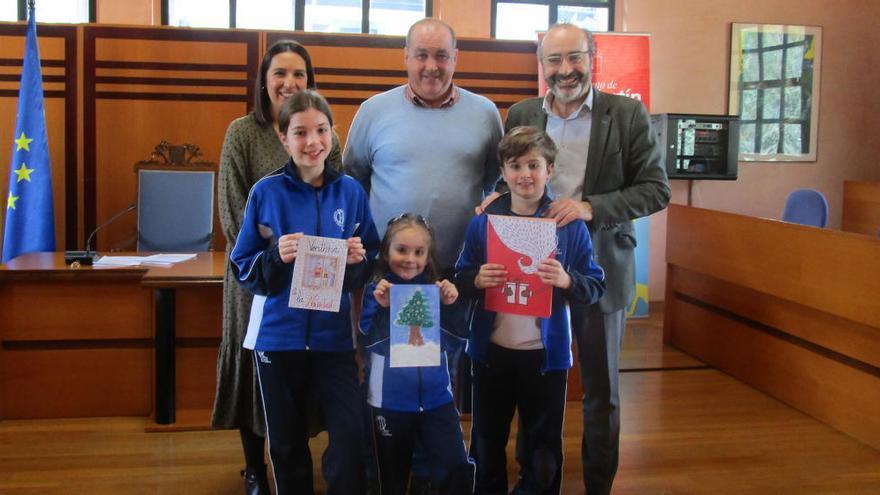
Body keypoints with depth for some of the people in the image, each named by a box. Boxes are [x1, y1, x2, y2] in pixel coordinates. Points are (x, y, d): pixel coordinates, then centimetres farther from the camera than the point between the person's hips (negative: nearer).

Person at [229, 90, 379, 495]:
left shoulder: (351, 191, 0)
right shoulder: (266, 192, -5)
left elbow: (371, 268, 8)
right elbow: (243, 268, -1)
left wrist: (359, 259, -13)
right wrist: (275, 256, -20)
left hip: (333, 333, 1)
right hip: (278, 334, 0)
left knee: (351, 435, -9)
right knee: (286, 443, 13)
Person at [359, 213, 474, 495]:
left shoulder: (437, 290, 1)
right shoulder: (375, 291, -6)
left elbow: (458, 336, -1)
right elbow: (367, 342, -16)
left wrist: (451, 304, -16)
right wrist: (379, 307, -29)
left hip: (436, 397, 1)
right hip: (390, 401, -1)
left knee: (458, 470, -10)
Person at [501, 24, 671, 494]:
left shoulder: (628, 114, -6)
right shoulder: (520, 115, 3)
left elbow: (656, 189, -8)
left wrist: (591, 207, -22)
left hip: (600, 269, -2)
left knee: (601, 390, 12)